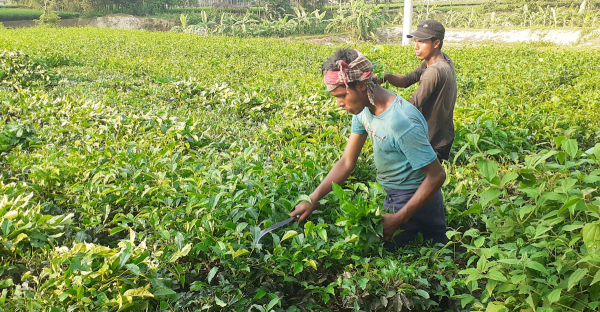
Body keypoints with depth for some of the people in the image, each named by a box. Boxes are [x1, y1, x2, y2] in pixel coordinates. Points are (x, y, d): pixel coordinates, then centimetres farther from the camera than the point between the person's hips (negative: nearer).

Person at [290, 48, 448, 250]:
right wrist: (313, 199, -7)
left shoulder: (401, 121, -31)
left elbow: (437, 175, -25)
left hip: (416, 201, -8)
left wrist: (399, 219, -23)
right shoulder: (363, 110, -4)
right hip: (393, 196, 8)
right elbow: (347, 162, 1)